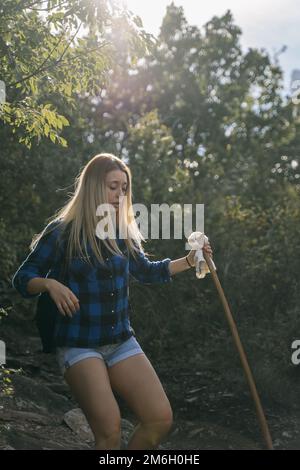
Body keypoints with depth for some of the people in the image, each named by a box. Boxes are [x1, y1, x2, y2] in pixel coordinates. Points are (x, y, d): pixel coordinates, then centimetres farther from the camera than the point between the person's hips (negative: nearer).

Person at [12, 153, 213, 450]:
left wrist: (188, 261, 10)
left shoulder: (123, 232, 7)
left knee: (161, 419, -5)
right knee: (109, 430, -20)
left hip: (122, 341, 5)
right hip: (79, 344, -5)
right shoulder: (63, 231, -8)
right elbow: (22, 278, -4)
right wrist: (50, 284, -25)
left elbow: (146, 272, 22)